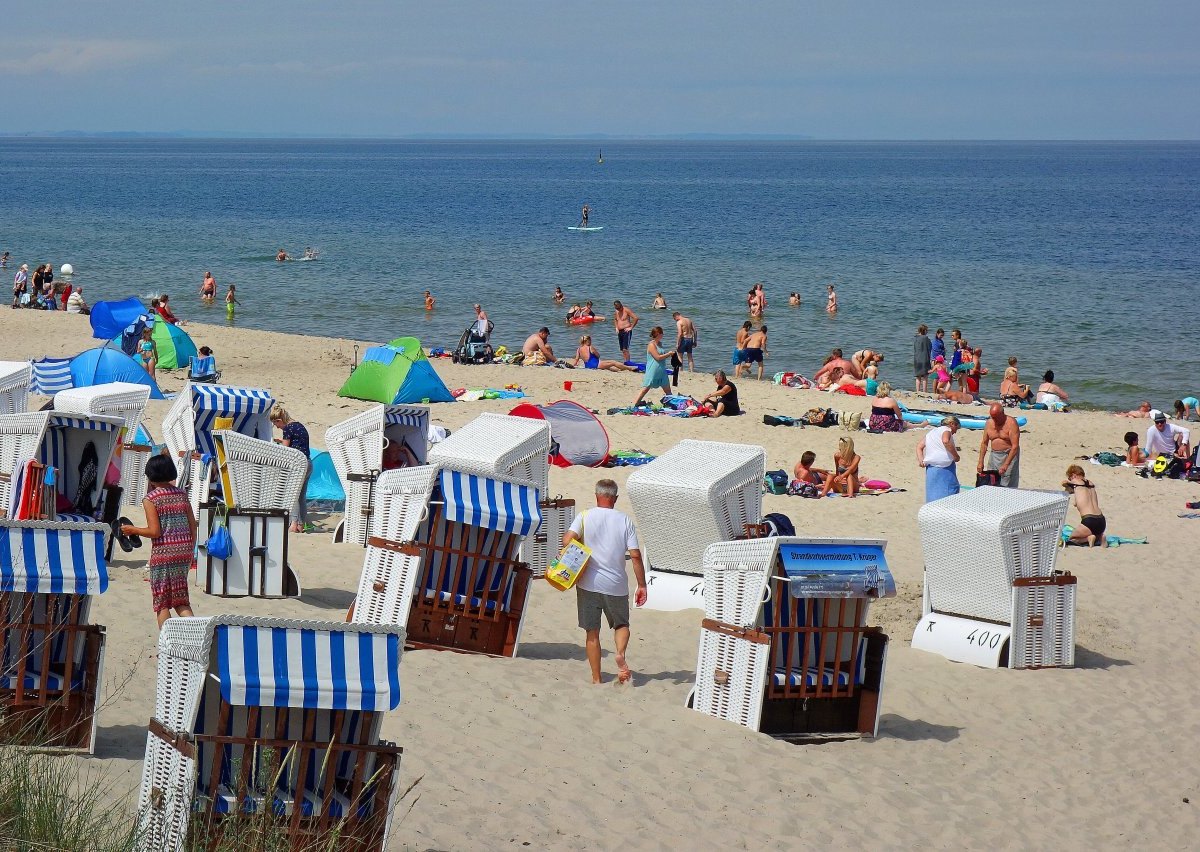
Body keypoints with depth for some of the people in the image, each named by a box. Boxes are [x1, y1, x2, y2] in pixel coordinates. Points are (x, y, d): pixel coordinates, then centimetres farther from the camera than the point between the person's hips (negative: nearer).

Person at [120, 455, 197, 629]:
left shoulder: (150, 499, -8)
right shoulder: (182, 495, 8)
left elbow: (155, 531, -14)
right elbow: (193, 526, 8)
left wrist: (132, 530, 0)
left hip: (163, 553, -5)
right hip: (184, 552, 5)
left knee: (162, 603, 6)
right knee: (181, 599, 14)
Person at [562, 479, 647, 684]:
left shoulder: (585, 517, -1)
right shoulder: (624, 520, 1)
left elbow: (567, 540, -16)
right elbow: (635, 555, -4)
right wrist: (642, 586, 2)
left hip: (589, 583, -1)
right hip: (616, 585, 1)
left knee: (592, 632, 10)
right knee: (621, 625, 20)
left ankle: (596, 678, 10)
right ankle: (621, 653, -9)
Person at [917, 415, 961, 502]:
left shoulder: (932, 432, 23)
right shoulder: (946, 430, -1)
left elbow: (919, 447, 20)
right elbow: (945, 441, -23)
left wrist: (920, 459, 8)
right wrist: (956, 455, -15)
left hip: (930, 468, 7)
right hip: (945, 467, -7)